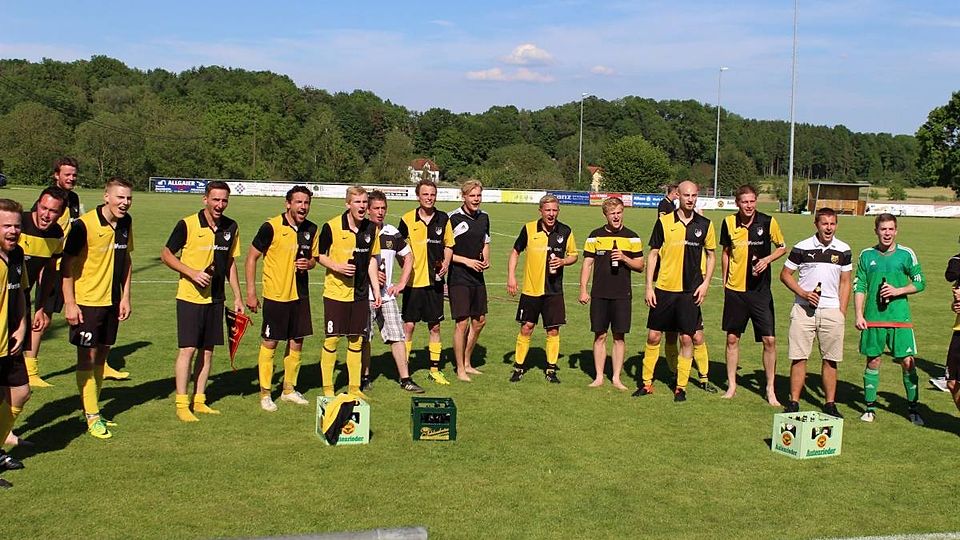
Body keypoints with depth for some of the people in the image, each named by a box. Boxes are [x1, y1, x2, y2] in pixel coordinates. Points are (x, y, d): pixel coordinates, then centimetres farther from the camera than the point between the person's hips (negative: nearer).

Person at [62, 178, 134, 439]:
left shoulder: (126, 223, 3)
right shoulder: (84, 225, -16)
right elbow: (67, 264, -13)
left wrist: (125, 297, 9)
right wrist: (69, 303, -15)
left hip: (112, 301, 6)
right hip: (86, 301, -6)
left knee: (101, 356, 14)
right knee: (87, 358, -1)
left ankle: (93, 409, 26)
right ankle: (92, 417, 5)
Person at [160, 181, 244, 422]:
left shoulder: (231, 228, 5)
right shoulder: (187, 225, -10)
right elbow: (166, 254, -3)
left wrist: (237, 296, 11)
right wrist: (192, 273, -16)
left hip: (216, 298, 5)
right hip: (190, 297, -5)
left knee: (207, 350, 9)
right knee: (187, 349, -5)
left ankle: (199, 400, 20)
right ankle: (181, 404, 4)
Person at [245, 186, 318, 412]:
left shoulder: (311, 229, 4)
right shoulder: (271, 227, -12)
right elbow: (251, 258, -7)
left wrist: (308, 263, -7)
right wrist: (251, 292, -9)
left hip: (300, 295, 5)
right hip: (275, 295, -5)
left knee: (296, 343, 11)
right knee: (269, 343, 2)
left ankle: (289, 389, 26)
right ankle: (265, 393, 13)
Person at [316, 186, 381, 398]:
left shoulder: (371, 229, 3)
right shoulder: (332, 226, -10)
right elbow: (319, 255, -1)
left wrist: (376, 289, 9)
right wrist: (337, 266, -17)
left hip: (360, 293, 4)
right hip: (335, 292, -4)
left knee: (356, 340, 9)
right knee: (332, 339, 0)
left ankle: (354, 388, 20)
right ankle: (327, 388, 12)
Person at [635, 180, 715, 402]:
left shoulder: (705, 225, 3)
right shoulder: (664, 222, 0)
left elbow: (711, 255, 11)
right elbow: (653, 254, 3)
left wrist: (705, 283, 0)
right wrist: (649, 286, -2)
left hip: (691, 291, 0)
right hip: (664, 288, 0)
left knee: (687, 338, 2)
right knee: (653, 336, 4)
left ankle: (681, 387, 14)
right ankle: (646, 382, 17)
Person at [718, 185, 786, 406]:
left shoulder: (768, 222, -7)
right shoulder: (729, 223, -1)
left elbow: (782, 247, 6)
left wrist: (767, 259, -13)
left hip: (760, 290, -2)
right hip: (735, 289, 2)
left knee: (769, 340, -3)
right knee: (732, 338, 8)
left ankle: (770, 389, 10)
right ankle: (731, 385, 22)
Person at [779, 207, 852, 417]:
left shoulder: (843, 250, 6)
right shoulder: (802, 247, -2)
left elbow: (845, 283, 11)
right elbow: (785, 274, 5)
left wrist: (842, 313, 4)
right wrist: (803, 293, -9)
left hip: (831, 310, 2)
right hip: (804, 309, -2)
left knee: (831, 360, 5)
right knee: (799, 358, -1)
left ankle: (830, 404, 14)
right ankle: (794, 402, 7)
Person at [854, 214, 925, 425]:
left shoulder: (906, 254, 2)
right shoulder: (866, 255, 6)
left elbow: (920, 283, 5)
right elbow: (859, 287, 7)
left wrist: (898, 291, -11)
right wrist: (859, 315, 0)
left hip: (900, 318, -1)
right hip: (873, 318, 1)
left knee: (908, 362, -2)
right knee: (873, 361, 6)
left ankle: (912, 407, 13)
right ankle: (870, 407, 16)